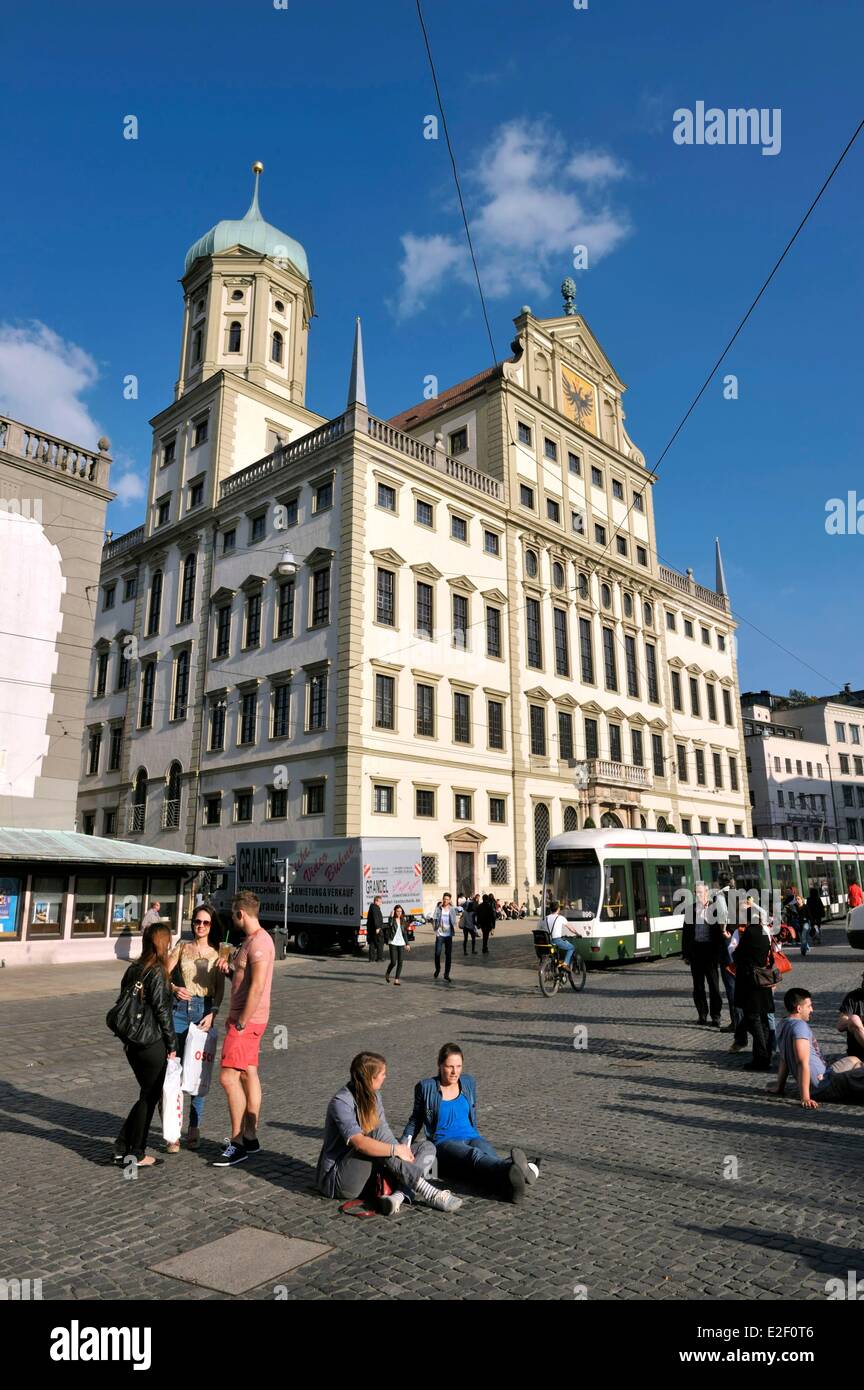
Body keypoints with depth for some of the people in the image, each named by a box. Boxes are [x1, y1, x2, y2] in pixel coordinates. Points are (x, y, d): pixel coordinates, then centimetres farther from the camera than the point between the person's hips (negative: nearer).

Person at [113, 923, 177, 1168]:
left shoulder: (133, 969, 7)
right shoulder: (157, 972, -16)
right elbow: (162, 1010, -15)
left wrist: (127, 1039, 20)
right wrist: (172, 1044, -7)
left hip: (133, 1044, 8)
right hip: (153, 1044, -7)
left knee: (148, 1095, 20)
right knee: (149, 1098, 7)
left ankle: (122, 1147, 22)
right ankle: (136, 1154, 14)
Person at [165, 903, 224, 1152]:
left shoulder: (216, 954, 4)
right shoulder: (183, 946, 7)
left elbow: (220, 988, 3)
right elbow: (164, 972, 6)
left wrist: (212, 1014, -10)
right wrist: (174, 988, -14)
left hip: (204, 1011, 0)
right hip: (179, 1009, 1)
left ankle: (194, 1128, 14)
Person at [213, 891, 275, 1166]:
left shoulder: (258, 942, -20)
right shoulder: (252, 939, 13)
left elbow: (257, 987, -24)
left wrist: (240, 1023, -20)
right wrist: (229, 971, 1)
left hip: (247, 1020, -10)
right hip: (246, 1018, 10)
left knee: (228, 1076, -8)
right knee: (248, 1074, 14)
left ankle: (238, 1144, 0)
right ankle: (250, 1137, 23)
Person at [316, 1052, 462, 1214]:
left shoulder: (374, 1096, 7)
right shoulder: (341, 1102, -19)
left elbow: (384, 1138, 0)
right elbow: (360, 1143, -32)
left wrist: (401, 1149, -19)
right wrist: (396, 1150, -29)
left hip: (366, 1173, 8)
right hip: (337, 1179, -8)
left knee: (427, 1147, -3)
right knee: (377, 1131, -31)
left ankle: (398, 1196, -30)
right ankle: (427, 1192, -28)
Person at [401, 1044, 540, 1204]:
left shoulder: (469, 1083, 13)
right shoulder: (425, 1087, 3)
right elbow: (416, 1119, 15)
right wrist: (405, 1142, 2)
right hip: (444, 1143, -4)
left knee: (488, 1155, -35)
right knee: (474, 1155, -39)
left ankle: (511, 1182, -68)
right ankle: (511, 1168, -70)